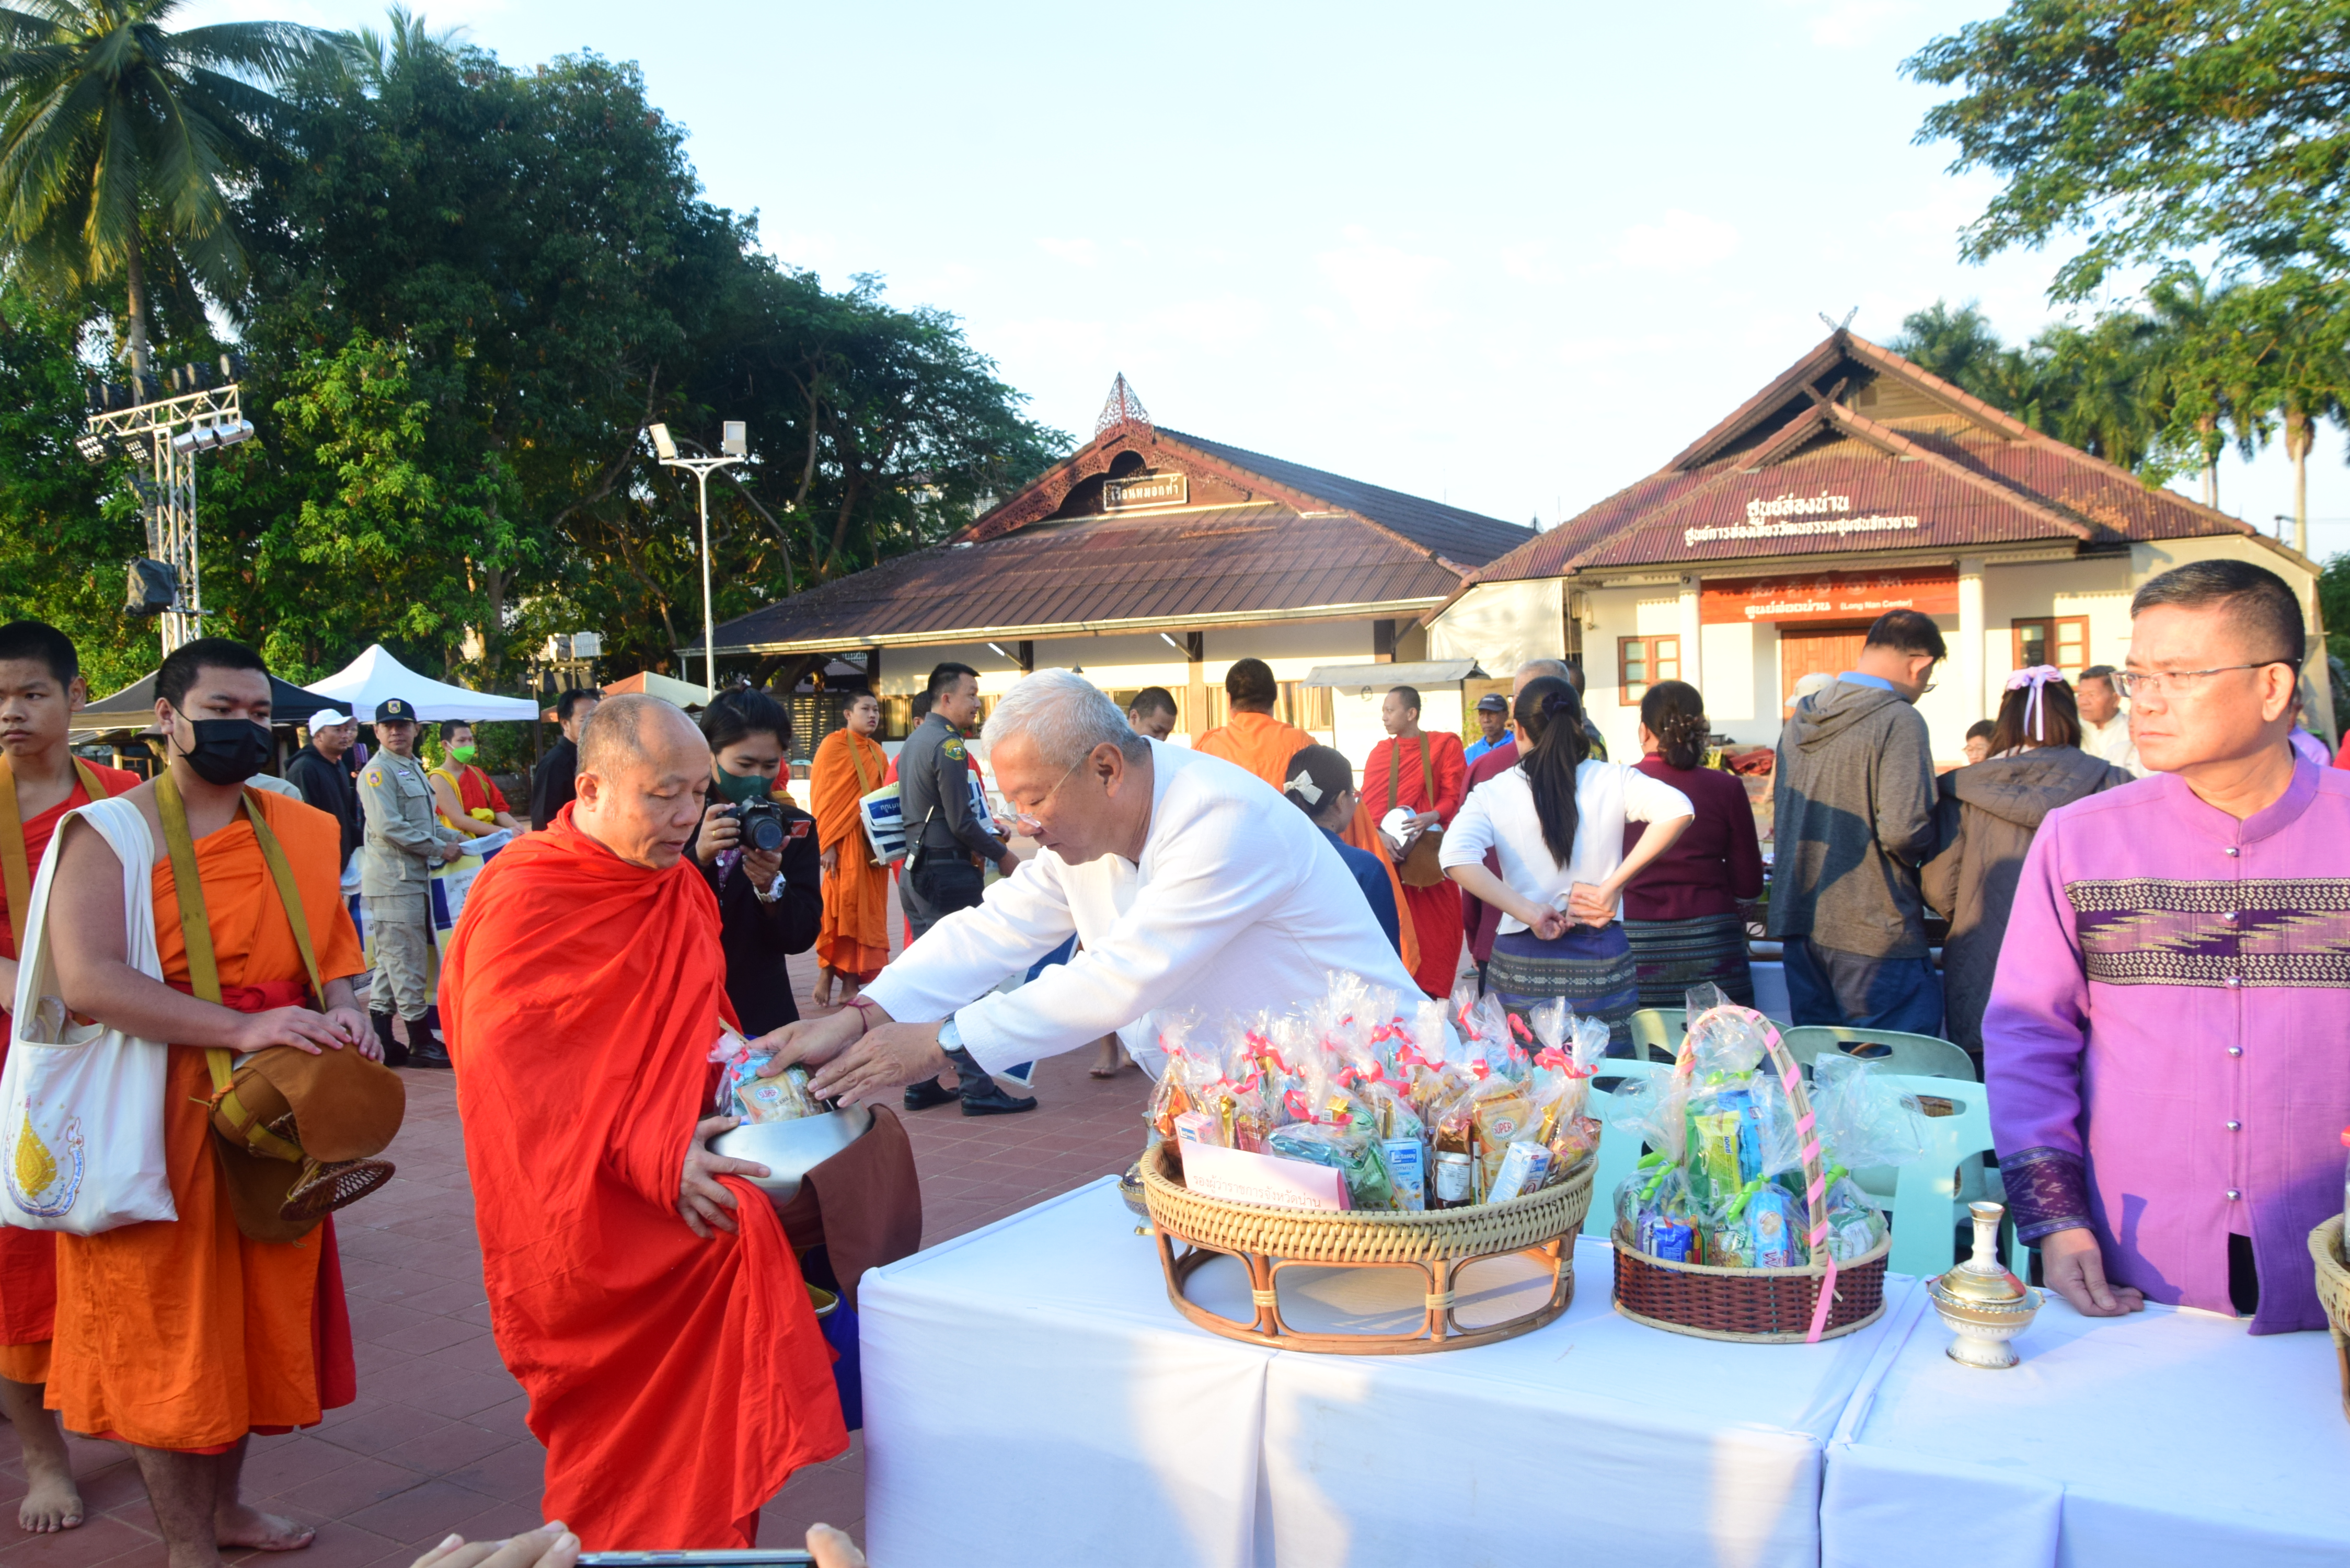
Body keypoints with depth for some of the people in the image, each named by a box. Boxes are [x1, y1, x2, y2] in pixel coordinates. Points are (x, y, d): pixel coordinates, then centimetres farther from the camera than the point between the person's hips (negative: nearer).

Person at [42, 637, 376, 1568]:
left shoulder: (298, 831, 9)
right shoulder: (112, 830, -10)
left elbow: (327, 949, 17)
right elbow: (86, 979, -22)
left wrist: (341, 1010, -6)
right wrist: (240, 1028, -28)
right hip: (161, 1113, -6)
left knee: (254, 1311, 15)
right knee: (169, 1326, 3)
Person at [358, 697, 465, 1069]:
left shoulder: (414, 768, 18)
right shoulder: (378, 771, -11)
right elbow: (389, 827, -20)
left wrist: (453, 837, 11)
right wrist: (440, 849, -16)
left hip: (413, 877, 10)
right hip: (393, 881, -10)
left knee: (391, 961, 13)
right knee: (408, 961, -4)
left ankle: (380, 1040, 19)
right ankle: (421, 1042, 2)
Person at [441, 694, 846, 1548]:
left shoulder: (683, 889, 12)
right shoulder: (522, 897, -9)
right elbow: (509, 1064, -15)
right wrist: (648, 1160, -23)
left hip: (675, 1179, 7)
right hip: (586, 1212, -7)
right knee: (740, 1236, -25)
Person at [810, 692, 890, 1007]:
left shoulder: (877, 753, 16)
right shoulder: (834, 745, -5)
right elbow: (823, 797, -10)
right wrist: (827, 845, -17)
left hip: (873, 844, 7)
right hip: (845, 843, -7)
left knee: (868, 910, 5)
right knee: (844, 907, -6)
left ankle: (851, 982, 10)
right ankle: (827, 978, 3)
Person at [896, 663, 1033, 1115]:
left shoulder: (913, 743, 15)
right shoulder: (948, 744, -14)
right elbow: (960, 821, -18)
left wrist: (987, 830, 21)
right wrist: (1002, 855, -6)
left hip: (917, 871, 10)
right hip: (949, 873, -10)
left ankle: (922, 1084, 18)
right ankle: (978, 1086, 0)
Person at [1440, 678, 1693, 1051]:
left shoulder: (1492, 793, -1)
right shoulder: (1613, 780, 0)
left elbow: (1457, 859, -17)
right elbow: (1677, 809, -15)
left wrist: (1530, 913, -13)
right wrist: (1612, 885, -12)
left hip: (1520, 966, 0)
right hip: (1602, 964, 0)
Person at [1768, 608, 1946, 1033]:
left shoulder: (1800, 718, 11)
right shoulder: (1899, 720, -13)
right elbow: (1903, 831, -21)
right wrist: (1934, 850, -1)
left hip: (1801, 921, 8)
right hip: (1874, 934, -8)